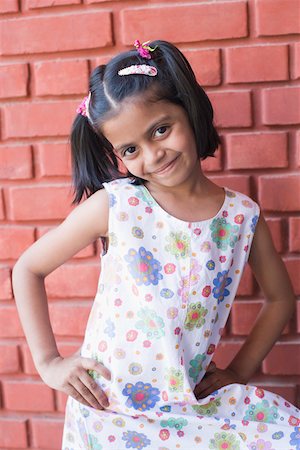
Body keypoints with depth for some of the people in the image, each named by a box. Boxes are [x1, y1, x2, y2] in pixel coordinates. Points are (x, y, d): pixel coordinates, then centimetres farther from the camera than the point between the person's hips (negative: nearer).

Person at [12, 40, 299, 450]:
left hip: (193, 405, 3)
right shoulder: (112, 206, -13)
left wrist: (239, 371, 4)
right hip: (108, 411, -2)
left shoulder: (243, 217, -6)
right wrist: (48, 362, -4)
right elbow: (28, 269, -2)